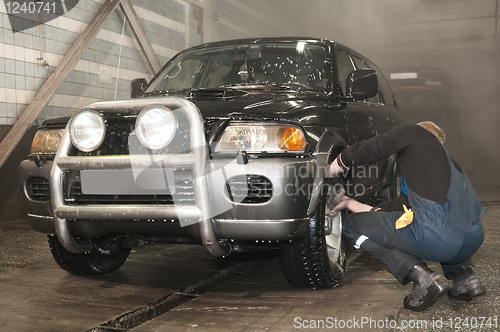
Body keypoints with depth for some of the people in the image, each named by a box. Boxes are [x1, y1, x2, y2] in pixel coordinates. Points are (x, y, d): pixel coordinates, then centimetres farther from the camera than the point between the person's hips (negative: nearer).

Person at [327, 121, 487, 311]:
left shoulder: (415, 133, 15)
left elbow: (366, 150, 0)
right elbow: (395, 209, 35)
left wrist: (328, 171, 17)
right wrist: (349, 203, 43)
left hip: (437, 238, -8)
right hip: (474, 240, 8)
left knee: (353, 226, 10)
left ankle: (422, 277, 0)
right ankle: (465, 276, 20)